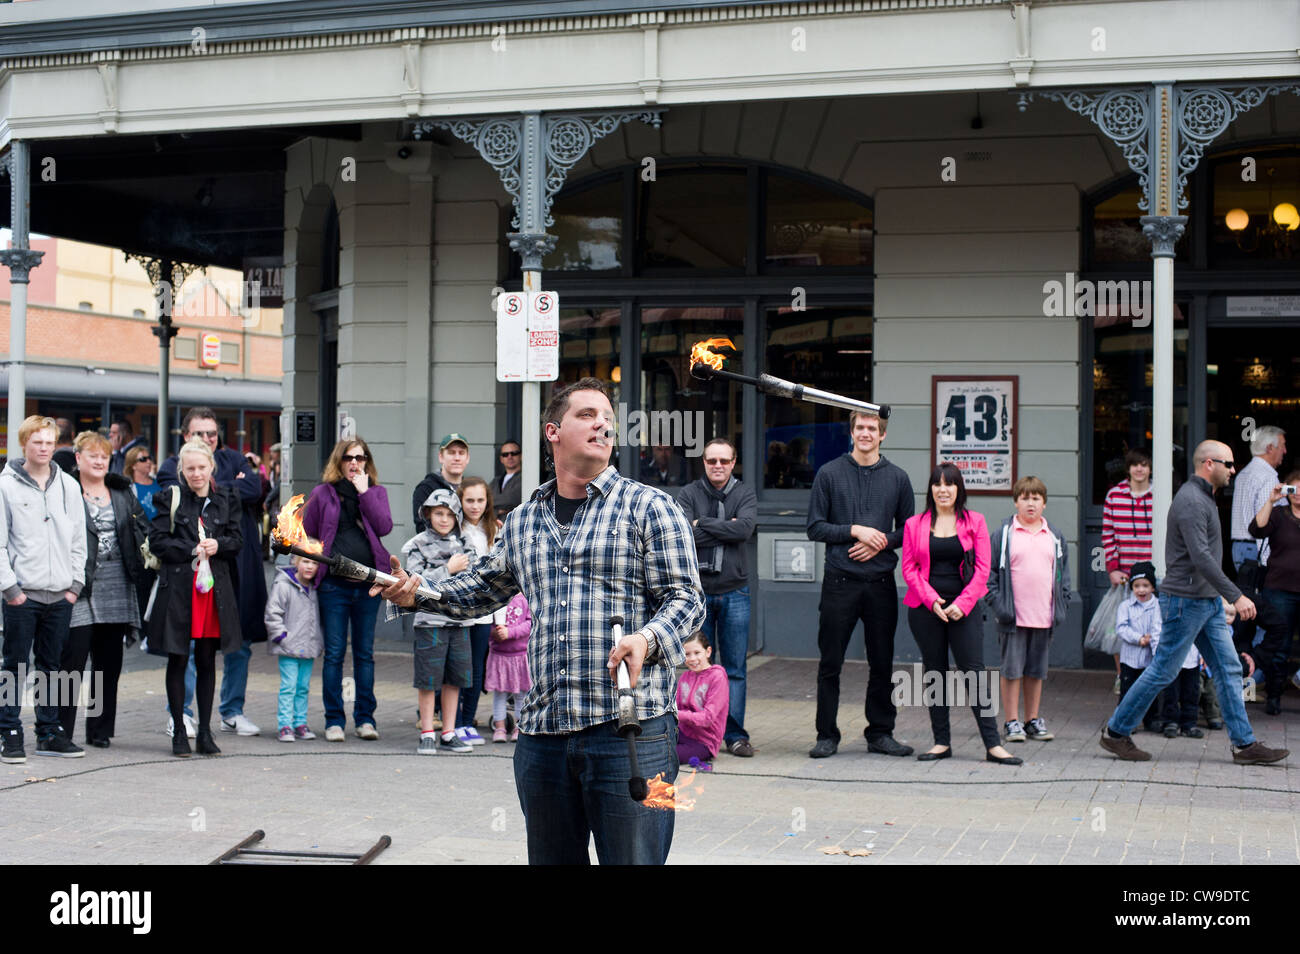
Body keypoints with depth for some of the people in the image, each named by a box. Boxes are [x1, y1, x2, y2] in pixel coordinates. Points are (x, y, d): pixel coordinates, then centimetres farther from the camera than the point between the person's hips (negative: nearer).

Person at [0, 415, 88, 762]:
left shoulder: (68, 485, 9)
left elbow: (78, 539, 12)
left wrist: (75, 583, 4)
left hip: (60, 593, 4)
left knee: (52, 665, 10)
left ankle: (49, 733, 17)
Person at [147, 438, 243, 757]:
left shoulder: (226, 498, 9)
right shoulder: (169, 498, 1)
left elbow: (238, 539, 9)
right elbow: (157, 542, -4)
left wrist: (217, 545, -11)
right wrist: (192, 551, -12)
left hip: (215, 586, 2)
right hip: (178, 586, -2)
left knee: (207, 660, 7)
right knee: (178, 660, 3)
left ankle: (205, 731, 14)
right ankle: (179, 731, 11)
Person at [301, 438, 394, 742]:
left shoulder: (376, 491, 10)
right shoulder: (322, 493, 6)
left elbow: (384, 526, -6)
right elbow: (306, 533, 9)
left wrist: (364, 492, -7)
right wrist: (321, 562, 3)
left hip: (369, 583, 1)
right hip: (334, 585, -1)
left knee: (365, 653, 7)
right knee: (334, 653, 1)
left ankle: (365, 718, 14)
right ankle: (334, 720, 7)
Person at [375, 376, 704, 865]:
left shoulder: (650, 507, 2)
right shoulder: (521, 521, 17)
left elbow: (685, 598, -3)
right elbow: (482, 587, 31)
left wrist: (647, 638, -22)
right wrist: (416, 592, 16)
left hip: (629, 730, -5)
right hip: (542, 733, 5)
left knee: (632, 858, -4)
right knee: (552, 858, 14)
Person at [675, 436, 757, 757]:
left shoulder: (745, 494, 5)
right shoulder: (688, 494, 2)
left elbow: (744, 528, -14)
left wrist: (703, 524, -11)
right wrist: (724, 529, -12)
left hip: (734, 591, 0)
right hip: (697, 590, 0)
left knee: (735, 668, 3)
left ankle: (734, 734, 9)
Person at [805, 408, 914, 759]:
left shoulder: (897, 477, 8)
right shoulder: (830, 474, 2)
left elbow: (908, 530, 12)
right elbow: (815, 527, 0)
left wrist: (881, 542, -6)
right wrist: (854, 531, -12)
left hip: (881, 582, 2)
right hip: (840, 581, -2)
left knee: (882, 663, 7)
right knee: (830, 663, 2)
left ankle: (881, 733, 18)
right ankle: (827, 735, 11)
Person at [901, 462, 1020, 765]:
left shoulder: (974, 522, 4)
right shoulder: (914, 525, 6)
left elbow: (982, 569, 0)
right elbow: (909, 569, 3)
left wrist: (962, 604, -11)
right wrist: (932, 600, -10)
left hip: (964, 609, -1)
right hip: (925, 609, 1)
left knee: (974, 673, -5)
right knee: (934, 673, 6)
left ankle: (993, 744, -3)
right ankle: (941, 742, 14)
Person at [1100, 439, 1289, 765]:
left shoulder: (1204, 498, 16)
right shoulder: (1190, 500, -17)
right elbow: (1200, 557, -25)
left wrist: (1224, 597, 22)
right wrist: (1235, 596, -26)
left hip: (1208, 601, 10)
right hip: (1186, 600, -10)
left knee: (1229, 670, 6)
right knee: (1162, 672, -3)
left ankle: (1244, 744, 8)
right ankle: (1116, 732, 7)